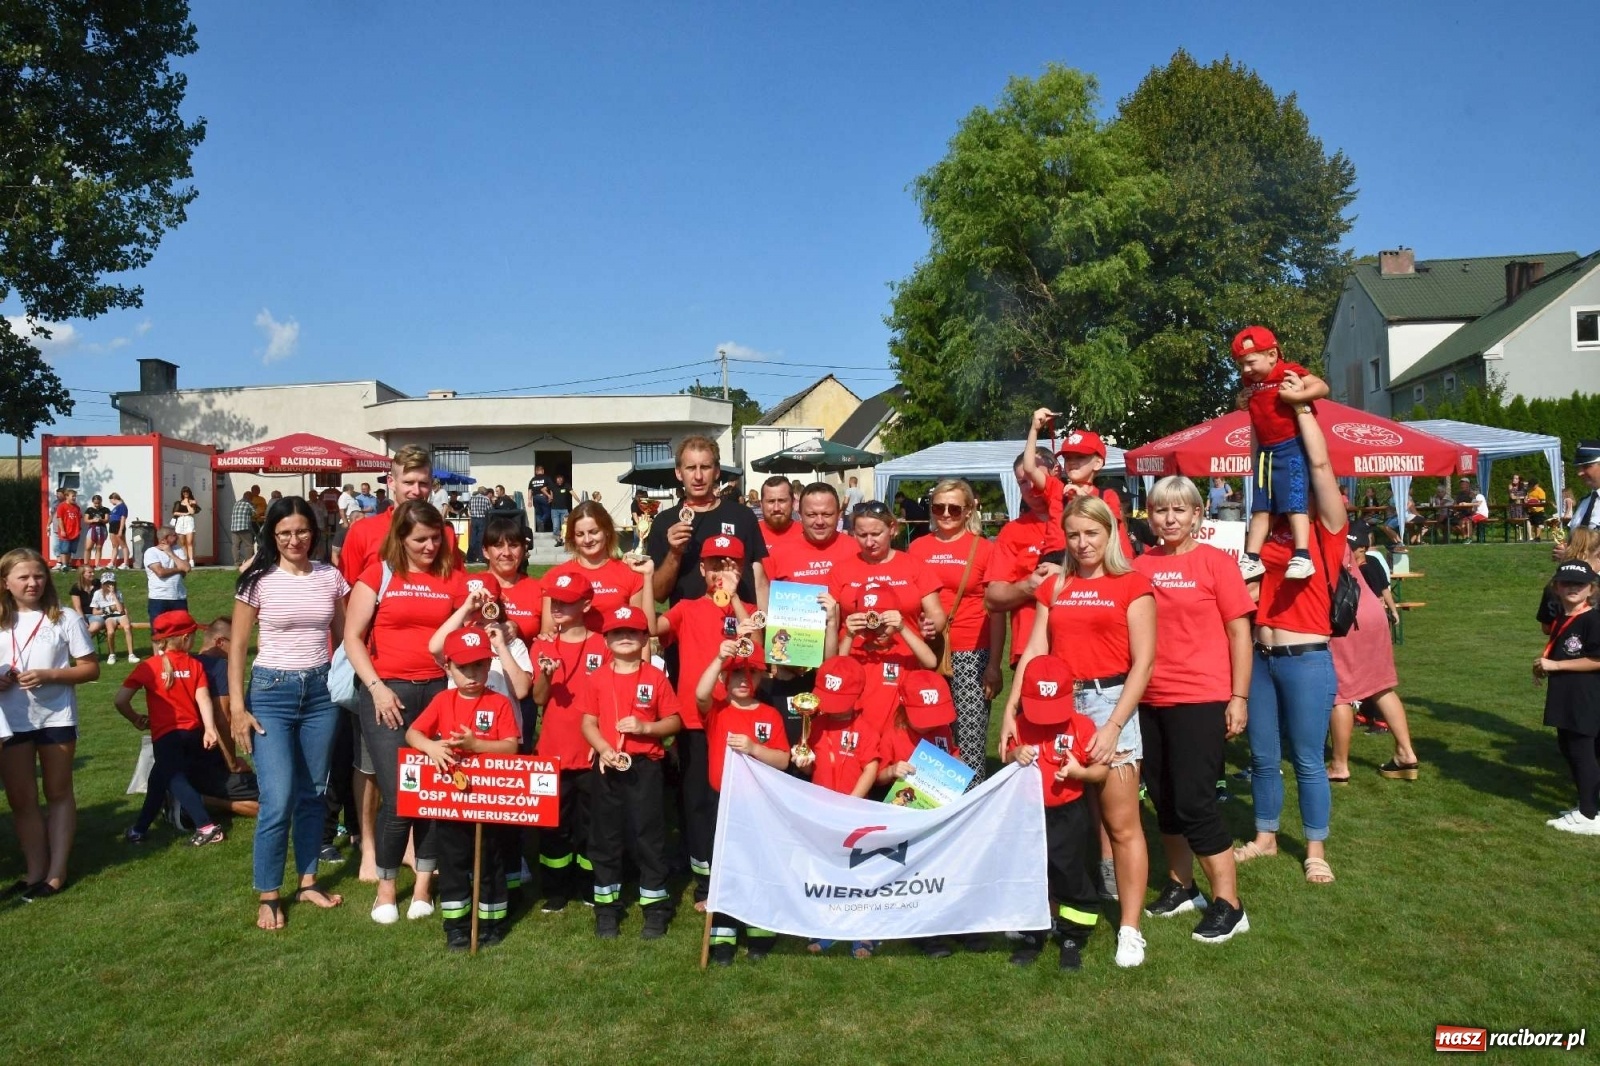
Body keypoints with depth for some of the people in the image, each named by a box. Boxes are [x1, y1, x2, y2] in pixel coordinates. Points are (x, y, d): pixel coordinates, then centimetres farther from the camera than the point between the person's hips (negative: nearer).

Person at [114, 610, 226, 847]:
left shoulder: (148, 667, -3)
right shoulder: (194, 665, 2)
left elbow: (120, 701, -6)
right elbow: (203, 698, -8)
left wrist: (136, 719, 12)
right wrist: (210, 729, -12)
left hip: (166, 734, -4)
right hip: (193, 734, 4)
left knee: (175, 780, -5)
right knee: (160, 778, 20)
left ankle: (207, 827, -18)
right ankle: (141, 828, 30)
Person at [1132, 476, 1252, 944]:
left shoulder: (1215, 562, -5)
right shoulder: (1140, 566, 5)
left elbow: (1239, 633, -4)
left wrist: (1239, 698, -8)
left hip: (1200, 700, -5)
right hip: (1150, 700, 5)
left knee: (1194, 801, -5)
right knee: (1164, 799, 14)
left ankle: (1228, 906, 8)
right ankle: (1180, 888, 31)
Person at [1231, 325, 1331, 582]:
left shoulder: (1288, 372, -9)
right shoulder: (1250, 382, 12)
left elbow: (1323, 387, -16)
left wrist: (1297, 395, -28)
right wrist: (1245, 402, 11)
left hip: (1290, 448, -8)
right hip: (1265, 450, 8)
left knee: (1294, 502, -14)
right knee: (1260, 507, 9)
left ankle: (1302, 557, -16)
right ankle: (1252, 559, 12)